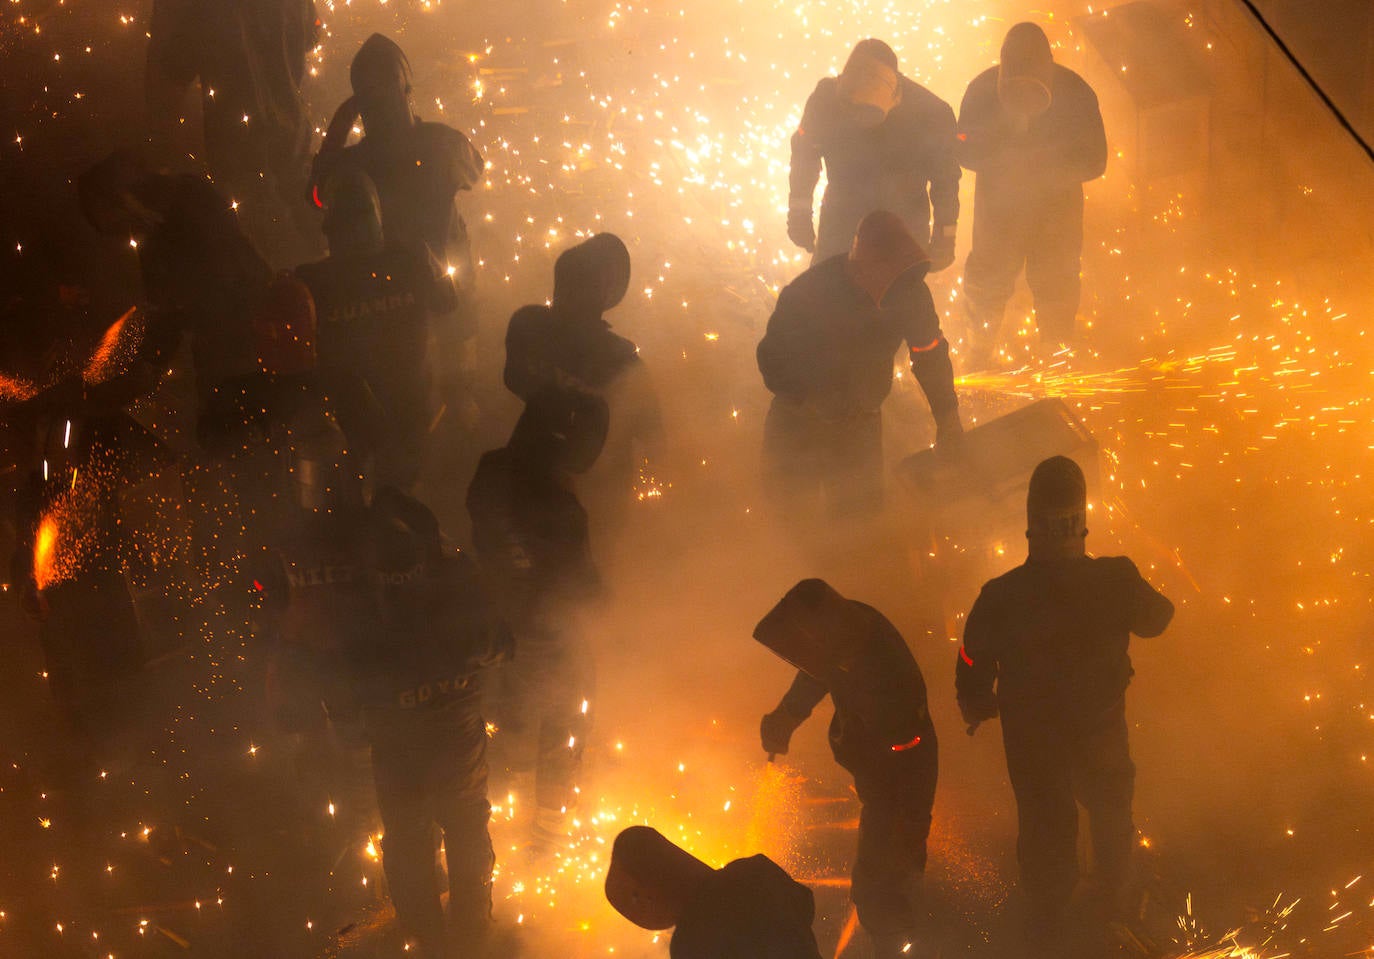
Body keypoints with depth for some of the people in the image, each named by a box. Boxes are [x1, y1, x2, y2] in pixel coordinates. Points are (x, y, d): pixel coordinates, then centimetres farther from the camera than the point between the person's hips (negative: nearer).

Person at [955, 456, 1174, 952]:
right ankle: (1114, 892, 59)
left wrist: (978, 708, 6)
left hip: (1031, 740, -1)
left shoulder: (1000, 598, -32)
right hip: (1100, 733, 1)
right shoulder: (1116, 580, -30)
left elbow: (972, 672, -17)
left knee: (1044, 824, 25)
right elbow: (1156, 617, -7)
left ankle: (1045, 929, 47)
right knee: (1110, 808, 32)